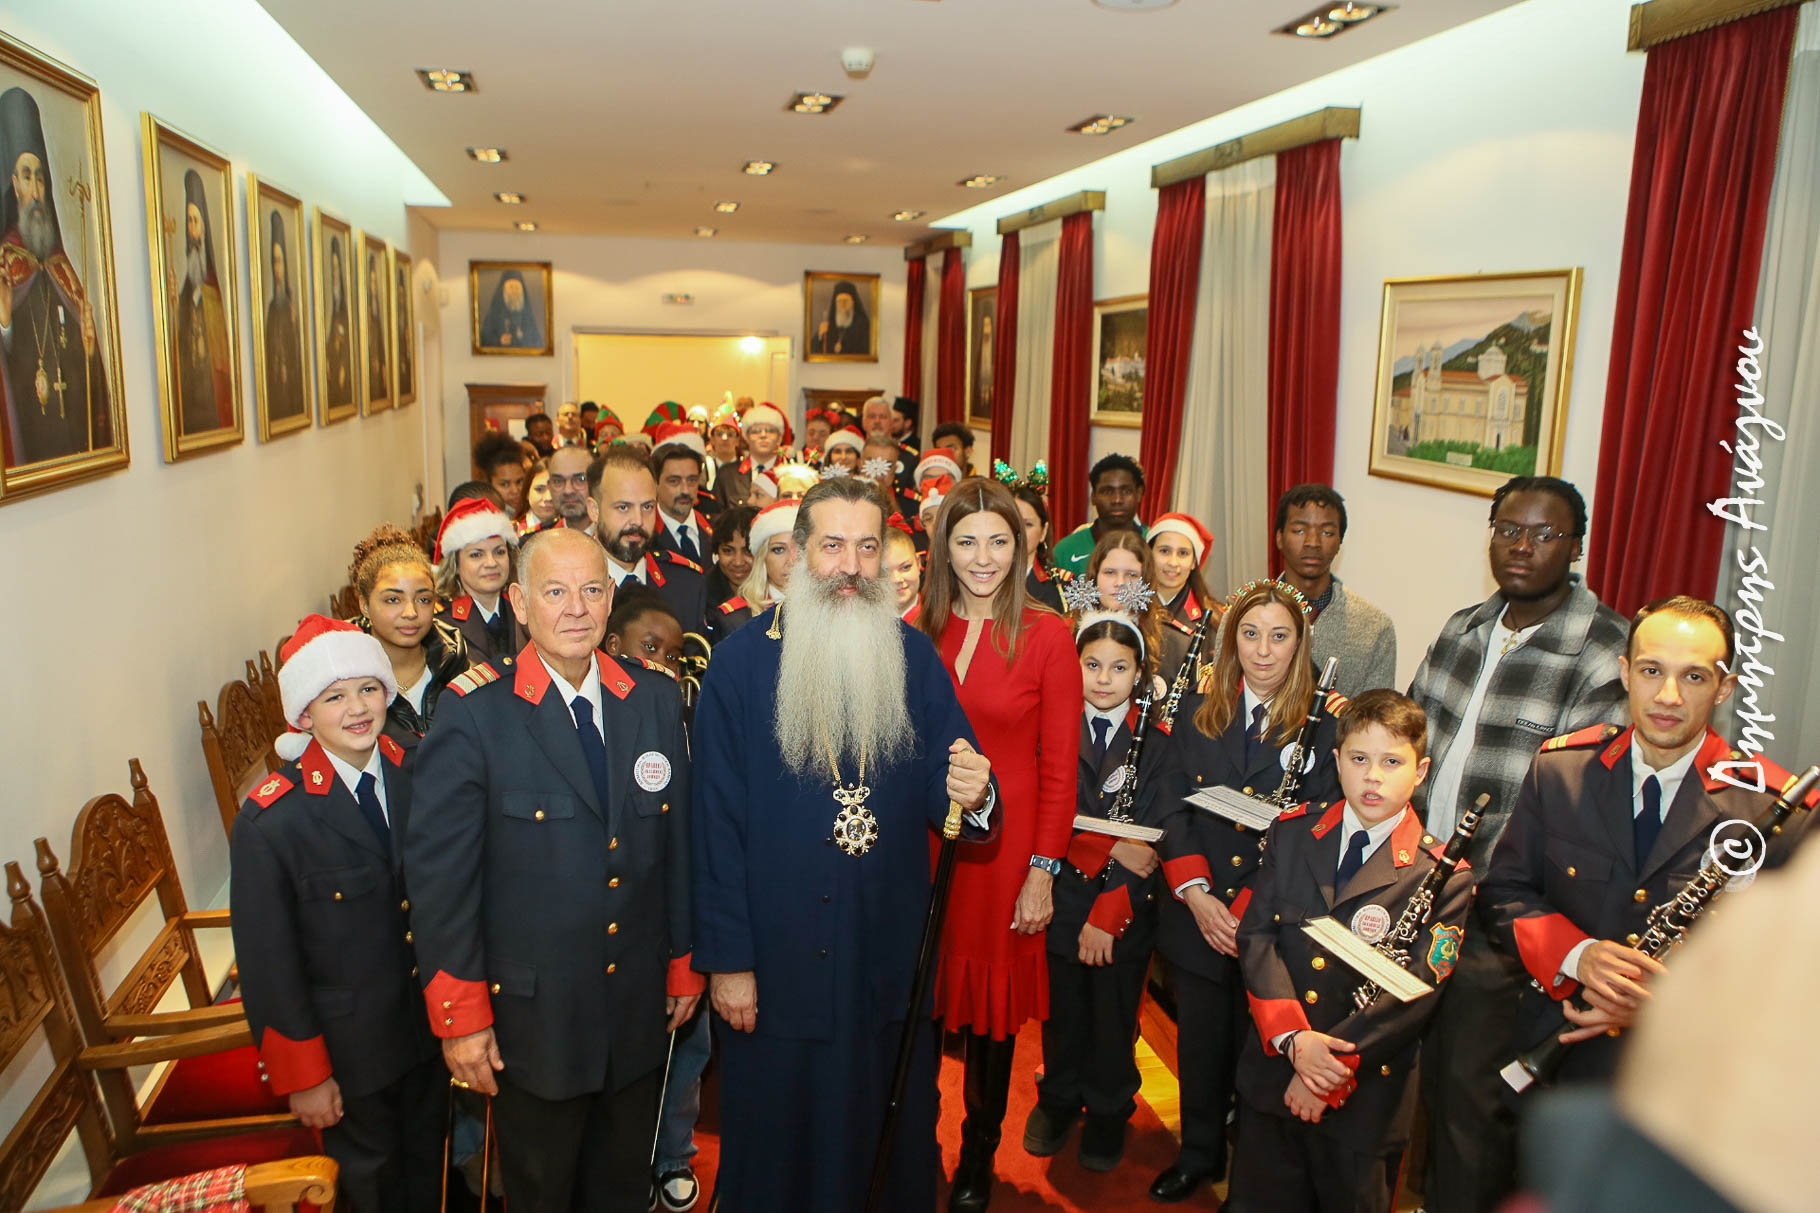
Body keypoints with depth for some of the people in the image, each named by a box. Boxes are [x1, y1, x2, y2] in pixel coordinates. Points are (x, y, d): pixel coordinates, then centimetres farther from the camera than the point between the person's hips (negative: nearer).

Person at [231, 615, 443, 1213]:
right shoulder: (269, 821, -22)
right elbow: (268, 963, -15)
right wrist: (302, 1077, -10)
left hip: (431, 1025, 4)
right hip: (348, 1046, -3)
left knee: (427, 1163, 24)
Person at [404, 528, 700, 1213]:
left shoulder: (657, 698, -3)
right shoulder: (475, 715, -15)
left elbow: (677, 841, 3)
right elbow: (439, 873, -12)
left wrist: (683, 965, 7)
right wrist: (460, 1016, -10)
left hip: (641, 1003, 3)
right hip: (534, 1010, -3)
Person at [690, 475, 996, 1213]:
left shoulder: (914, 658, 0)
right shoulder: (741, 662, -8)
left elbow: (941, 796, 0)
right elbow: (717, 821, -8)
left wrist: (972, 796, -24)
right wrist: (727, 959, -9)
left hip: (892, 958, 2)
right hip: (776, 964, -2)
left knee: (894, 1141, 19)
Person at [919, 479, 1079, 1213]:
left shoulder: (1046, 637, -6)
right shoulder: (918, 632, 2)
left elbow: (1059, 767, -6)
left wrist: (1043, 870, -9)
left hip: (1004, 844, -2)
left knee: (992, 1003, 11)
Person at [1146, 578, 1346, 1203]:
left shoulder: (1323, 723, -5)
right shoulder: (1195, 710, 2)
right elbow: (1168, 806, -2)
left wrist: (1249, 908, -16)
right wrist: (1197, 895, -13)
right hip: (1197, 914, 2)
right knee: (1200, 1045, 16)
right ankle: (1199, 1154, 38)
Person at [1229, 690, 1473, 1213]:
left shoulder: (1444, 873, -9)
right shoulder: (1292, 833, 1)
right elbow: (1256, 934, -4)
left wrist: (1336, 1064, -17)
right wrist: (1292, 1036, -17)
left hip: (1364, 1098, -2)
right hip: (1271, 1077, 3)